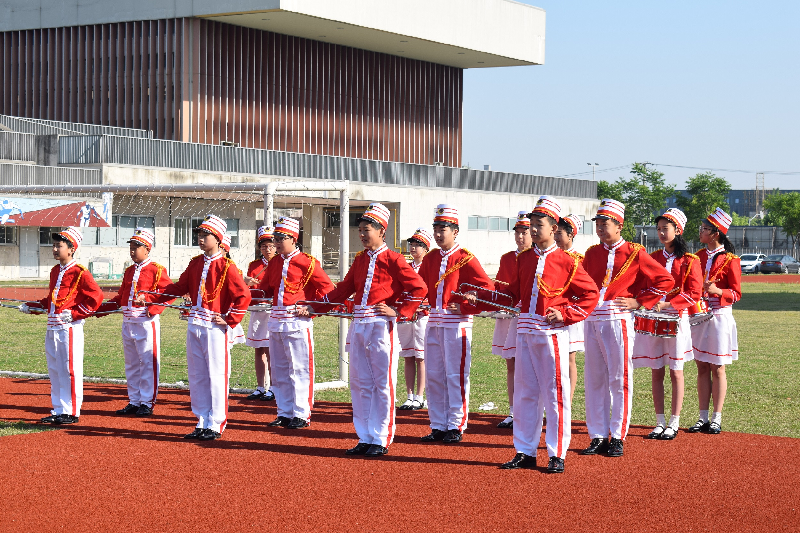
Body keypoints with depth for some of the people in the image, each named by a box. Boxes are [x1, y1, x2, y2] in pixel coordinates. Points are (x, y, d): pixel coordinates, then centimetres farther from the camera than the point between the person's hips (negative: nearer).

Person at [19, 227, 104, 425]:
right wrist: (31, 307, 15)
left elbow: (96, 297, -13)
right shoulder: (55, 271, 16)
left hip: (70, 327, -9)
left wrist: (75, 313, -15)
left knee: (70, 370, -5)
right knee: (54, 370, 12)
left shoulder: (80, 272, -9)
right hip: (52, 327, 9)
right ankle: (58, 411, 19)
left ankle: (71, 413, 1)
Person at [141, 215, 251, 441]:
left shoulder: (226, 266, -8)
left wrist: (229, 320, -12)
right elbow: (178, 287, 16)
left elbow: (243, 295, -12)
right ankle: (202, 424, 18)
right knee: (196, 376, 10)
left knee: (216, 376, -3)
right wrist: (149, 298, 9)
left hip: (215, 328, -7)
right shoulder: (195, 263, 12)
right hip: (194, 326, 7)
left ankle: (216, 426, 4)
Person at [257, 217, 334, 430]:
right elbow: (266, 289, 21)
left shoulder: (307, 262, -7)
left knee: (299, 370, -3)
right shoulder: (274, 263, 13)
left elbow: (327, 288, -7)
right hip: (275, 322, 7)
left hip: (297, 322, -7)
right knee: (279, 371, 10)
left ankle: (301, 415, 4)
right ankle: (284, 414, 18)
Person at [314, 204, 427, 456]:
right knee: (360, 384, 8)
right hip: (359, 326, 7)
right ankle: (365, 438, 16)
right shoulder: (360, 260, 14)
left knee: (382, 384, -1)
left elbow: (419, 289, -8)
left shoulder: (393, 259, -5)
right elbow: (345, 289, 19)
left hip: (381, 326, -7)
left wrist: (398, 311, -10)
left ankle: (381, 440, 4)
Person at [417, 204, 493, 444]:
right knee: (434, 376, 8)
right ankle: (438, 426, 15)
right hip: (434, 323, 6)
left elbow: (487, 289, -8)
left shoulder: (465, 259, -6)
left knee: (456, 376, -2)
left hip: (456, 324, -6)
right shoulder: (430, 259, 12)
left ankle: (456, 427, 4)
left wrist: (466, 308, -12)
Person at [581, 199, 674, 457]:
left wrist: (638, 301, -4)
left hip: (618, 321, -5)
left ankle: (618, 437, 6)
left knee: (619, 380, -1)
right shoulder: (592, 253, 13)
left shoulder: (634, 253, -2)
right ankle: (598, 436, 13)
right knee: (594, 380, 7)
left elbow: (665, 280, -1)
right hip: (591, 321, 5)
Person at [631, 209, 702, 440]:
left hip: (676, 318, -4)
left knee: (675, 372, 1)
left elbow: (694, 293, -9)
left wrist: (666, 304, -19)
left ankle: (674, 423, 7)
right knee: (656, 372, 5)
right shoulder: (653, 258, 10)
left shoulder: (689, 261, -3)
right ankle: (660, 422, 12)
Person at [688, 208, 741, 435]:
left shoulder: (730, 260, -7)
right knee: (702, 367, 6)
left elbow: (736, 294, -7)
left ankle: (717, 419, 6)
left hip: (719, 317, -5)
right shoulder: (699, 256, 10)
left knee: (717, 368, 0)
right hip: (699, 315, 5)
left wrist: (717, 290, -24)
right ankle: (703, 418, 11)